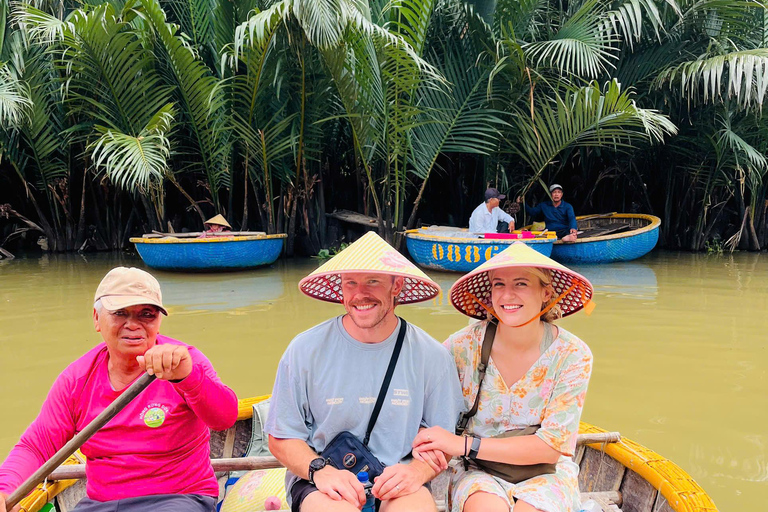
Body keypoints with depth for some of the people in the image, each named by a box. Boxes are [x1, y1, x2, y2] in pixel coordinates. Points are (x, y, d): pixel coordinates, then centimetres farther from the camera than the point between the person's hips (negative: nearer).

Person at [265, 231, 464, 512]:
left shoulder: (431, 356, 0)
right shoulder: (305, 350, -1)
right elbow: (281, 438, 4)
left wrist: (418, 470, -15)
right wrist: (319, 469, -15)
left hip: (396, 481, 0)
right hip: (318, 480, 0)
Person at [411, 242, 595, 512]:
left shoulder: (572, 355, -11)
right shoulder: (465, 345, -10)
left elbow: (552, 446, -14)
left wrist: (464, 445, -21)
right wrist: (424, 443, -20)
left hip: (547, 474, 1)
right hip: (478, 472, 0)